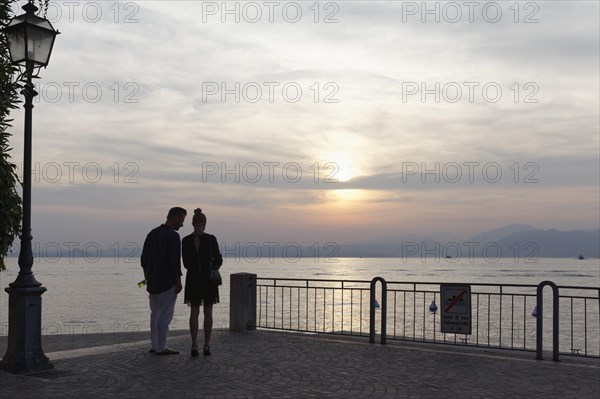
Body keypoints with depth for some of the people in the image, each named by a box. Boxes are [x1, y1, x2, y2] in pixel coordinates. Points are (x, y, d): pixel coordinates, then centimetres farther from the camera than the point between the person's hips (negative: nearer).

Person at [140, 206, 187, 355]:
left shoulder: (152, 233, 9)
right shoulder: (173, 236, -15)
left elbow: (144, 259, 13)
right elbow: (175, 261, -20)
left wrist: (147, 278, 21)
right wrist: (178, 282, -14)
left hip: (153, 282, 8)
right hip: (168, 282, -8)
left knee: (155, 313, 14)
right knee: (165, 315, -1)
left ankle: (155, 345, 19)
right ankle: (161, 347, 3)